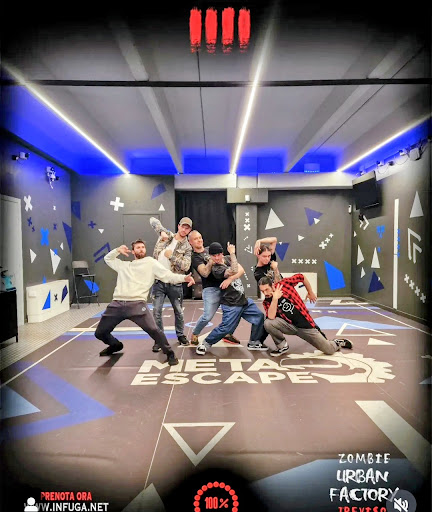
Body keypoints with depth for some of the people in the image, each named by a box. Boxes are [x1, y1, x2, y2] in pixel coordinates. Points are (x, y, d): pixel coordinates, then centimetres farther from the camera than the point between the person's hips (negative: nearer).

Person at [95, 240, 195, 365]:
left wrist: (184, 278, -16)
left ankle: (170, 354, 0)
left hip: (136, 304, -5)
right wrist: (117, 250, 19)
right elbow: (107, 258, 40)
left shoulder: (150, 262, 10)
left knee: (153, 329, -22)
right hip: (116, 304, 5)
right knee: (100, 333, 15)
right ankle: (115, 345, 46)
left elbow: (169, 276, 1)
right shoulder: (124, 265, 24)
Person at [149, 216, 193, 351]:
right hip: (158, 281, 1)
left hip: (175, 283, -1)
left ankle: (180, 335, 31)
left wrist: (171, 256, -18)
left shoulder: (187, 247, -1)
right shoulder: (167, 235, 5)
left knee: (178, 311, 11)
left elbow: (186, 266, -13)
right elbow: (153, 220, 12)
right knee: (157, 311, 0)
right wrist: (162, 231, -5)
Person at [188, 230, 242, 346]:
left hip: (225, 285, 5)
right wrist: (212, 259, -18)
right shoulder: (194, 257, 2)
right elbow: (205, 273, -15)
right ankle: (194, 335, 14)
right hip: (211, 289, -5)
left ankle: (228, 333, 23)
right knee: (207, 316, -13)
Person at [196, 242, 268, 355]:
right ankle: (205, 344, 11)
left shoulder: (227, 258, 6)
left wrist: (229, 280, -4)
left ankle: (253, 343, 26)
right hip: (231, 304, -7)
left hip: (243, 299, 8)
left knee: (259, 316, 9)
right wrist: (232, 253, -22)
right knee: (225, 328, -11)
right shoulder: (216, 269, -18)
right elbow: (234, 271, -30)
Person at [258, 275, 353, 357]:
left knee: (329, 350, 1)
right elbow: (271, 317, -25)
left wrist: (310, 293, 11)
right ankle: (282, 346, 0)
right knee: (268, 323, -27)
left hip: (305, 324, -1)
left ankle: (337, 342, 39)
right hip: (290, 325, 1)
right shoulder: (266, 302, -7)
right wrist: (275, 298, -32)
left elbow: (301, 277, 4)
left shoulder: (284, 283, -12)